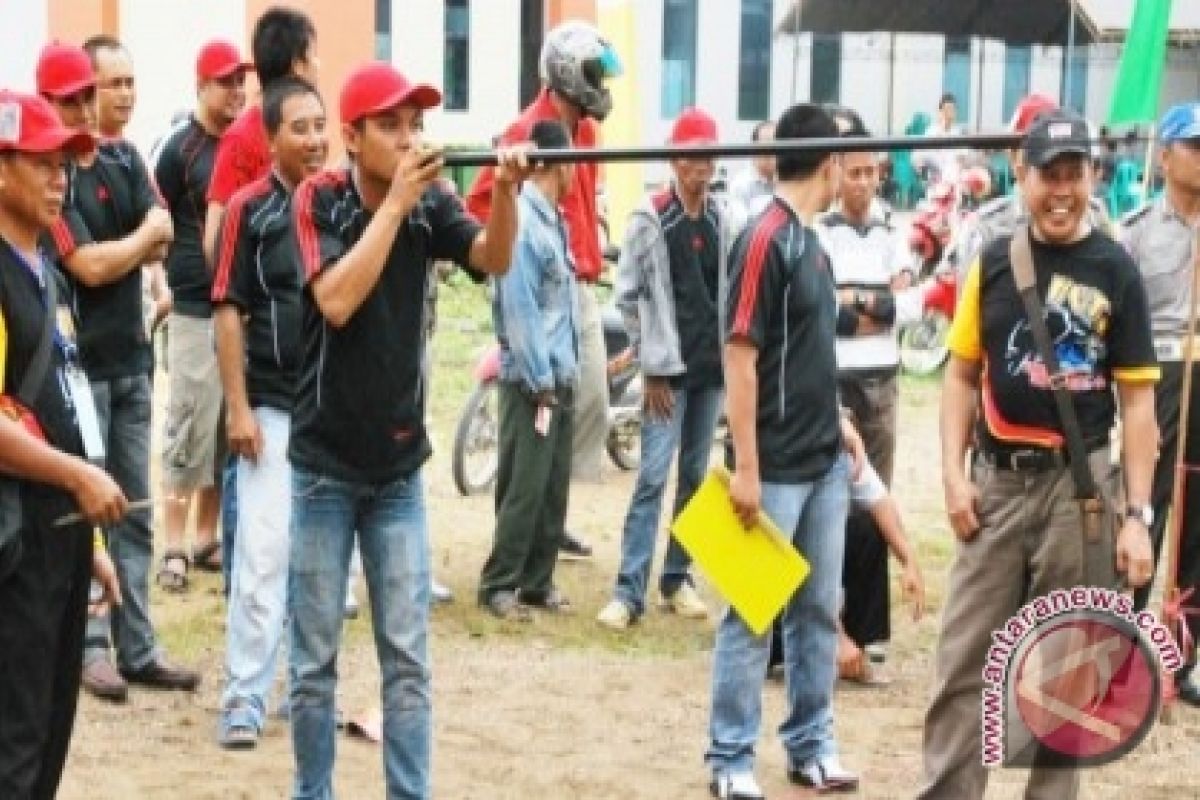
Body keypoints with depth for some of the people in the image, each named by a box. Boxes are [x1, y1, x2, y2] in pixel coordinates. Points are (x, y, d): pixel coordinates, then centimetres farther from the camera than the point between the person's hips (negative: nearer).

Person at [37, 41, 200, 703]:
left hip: (131, 358, 7)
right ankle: (90, 647, 3)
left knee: (135, 513, 9)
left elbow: (162, 239, 0)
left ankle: (138, 648, 15)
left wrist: (113, 253, -14)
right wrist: (141, 236, -3)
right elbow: (89, 266, -17)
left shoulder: (123, 158, 9)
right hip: (77, 363, -7)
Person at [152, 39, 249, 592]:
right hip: (196, 309, -6)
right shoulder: (180, 148, -6)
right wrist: (166, 287, -10)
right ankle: (174, 548, 0)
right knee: (190, 426, -5)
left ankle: (208, 538, 20)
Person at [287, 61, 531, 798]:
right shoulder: (320, 199, -10)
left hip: (400, 467, 3)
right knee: (315, 659, 6)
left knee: (409, 658, 4)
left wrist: (506, 191, -38)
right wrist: (395, 201, -28)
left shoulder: (432, 205, -2)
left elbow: (495, 259, -19)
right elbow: (337, 301, -25)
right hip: (324, 465, -2)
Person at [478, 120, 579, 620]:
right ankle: (498, 584, 6)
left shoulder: (552, 219, 11)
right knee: (524, 489, -3)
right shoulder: (522, 222, -16)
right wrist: (541, 386, -15)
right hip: (532, 382, -8)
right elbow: (519, 310, -17)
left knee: (554, 490, 11)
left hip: (560, 377, 8)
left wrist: (565, 375, 11)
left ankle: (538, 581, 19)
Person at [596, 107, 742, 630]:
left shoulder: (726, 220, 6)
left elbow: (737, 291, 11)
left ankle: (677, 579, 18)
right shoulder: (650, 219, -5)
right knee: (653, 477, -8)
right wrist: (651, 363, -4)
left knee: (695, 477, 9)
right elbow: (627, 296, -3)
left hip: (712, 368, 4)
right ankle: (629, 589, -7)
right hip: (667, 368, -4)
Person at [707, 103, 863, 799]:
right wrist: (745, 467, -19)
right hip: (777, 468, -8)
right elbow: (740, 357, -17)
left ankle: (811, 744, 23)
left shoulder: (811, 242, 11)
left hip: (826, 462, 8)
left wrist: (839, 421, 17)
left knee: (819, 609, 13)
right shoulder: (765, 240, -15)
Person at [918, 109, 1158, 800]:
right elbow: (963, 375, 10)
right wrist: (954, 473, -1)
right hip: (996, 480, 2)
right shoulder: (992, 263, 5)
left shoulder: (1116, 271, -3)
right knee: (963, 658, 4)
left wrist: (1137, 515, -8)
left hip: (1080, 484, -2)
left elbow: (1137, 401, -3)